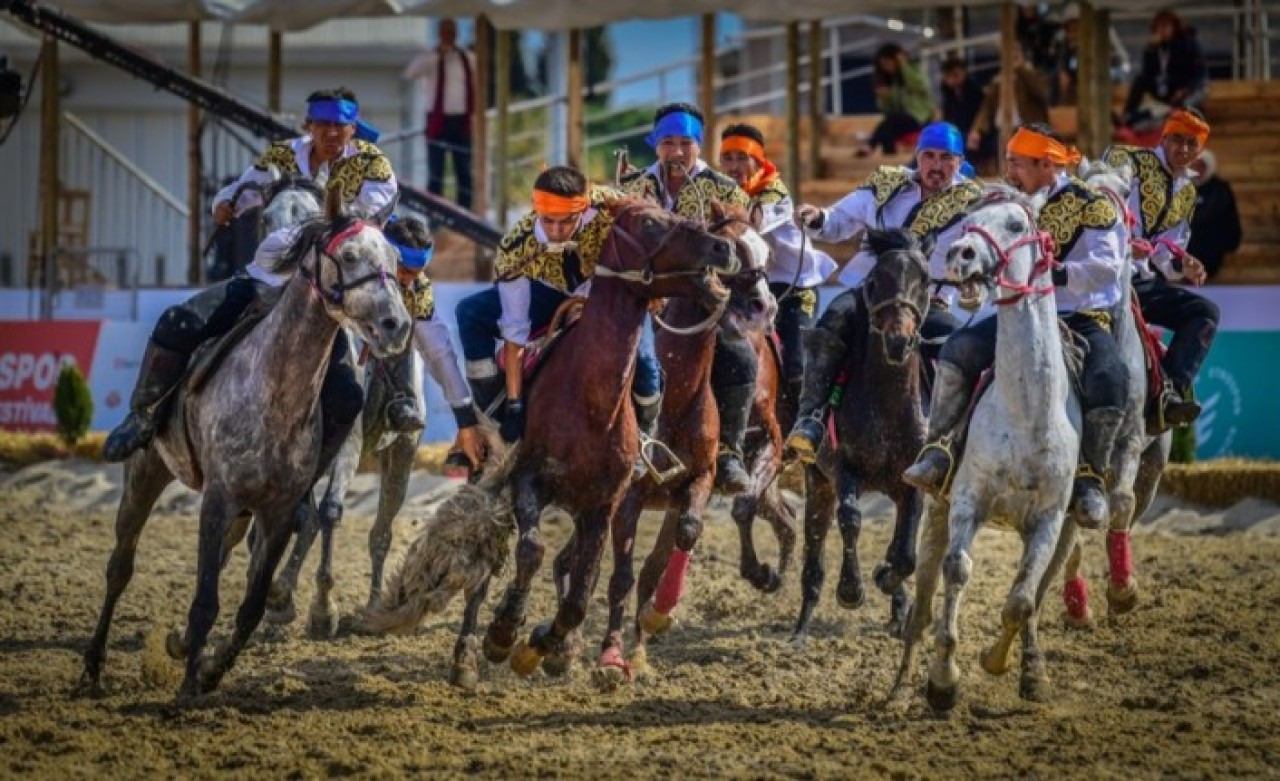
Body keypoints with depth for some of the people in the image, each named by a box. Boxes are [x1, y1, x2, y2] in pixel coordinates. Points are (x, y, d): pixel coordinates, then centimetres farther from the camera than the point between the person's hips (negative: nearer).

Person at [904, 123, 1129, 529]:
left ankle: (1091, 478, -16)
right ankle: (937, 453, -15)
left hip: (1083, 318, -5)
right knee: (960, 348, -17)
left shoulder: (1090, 204, -9)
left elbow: (1106, 266, -20)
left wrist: (1058, 275, -32)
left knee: (1108, 381, -32)